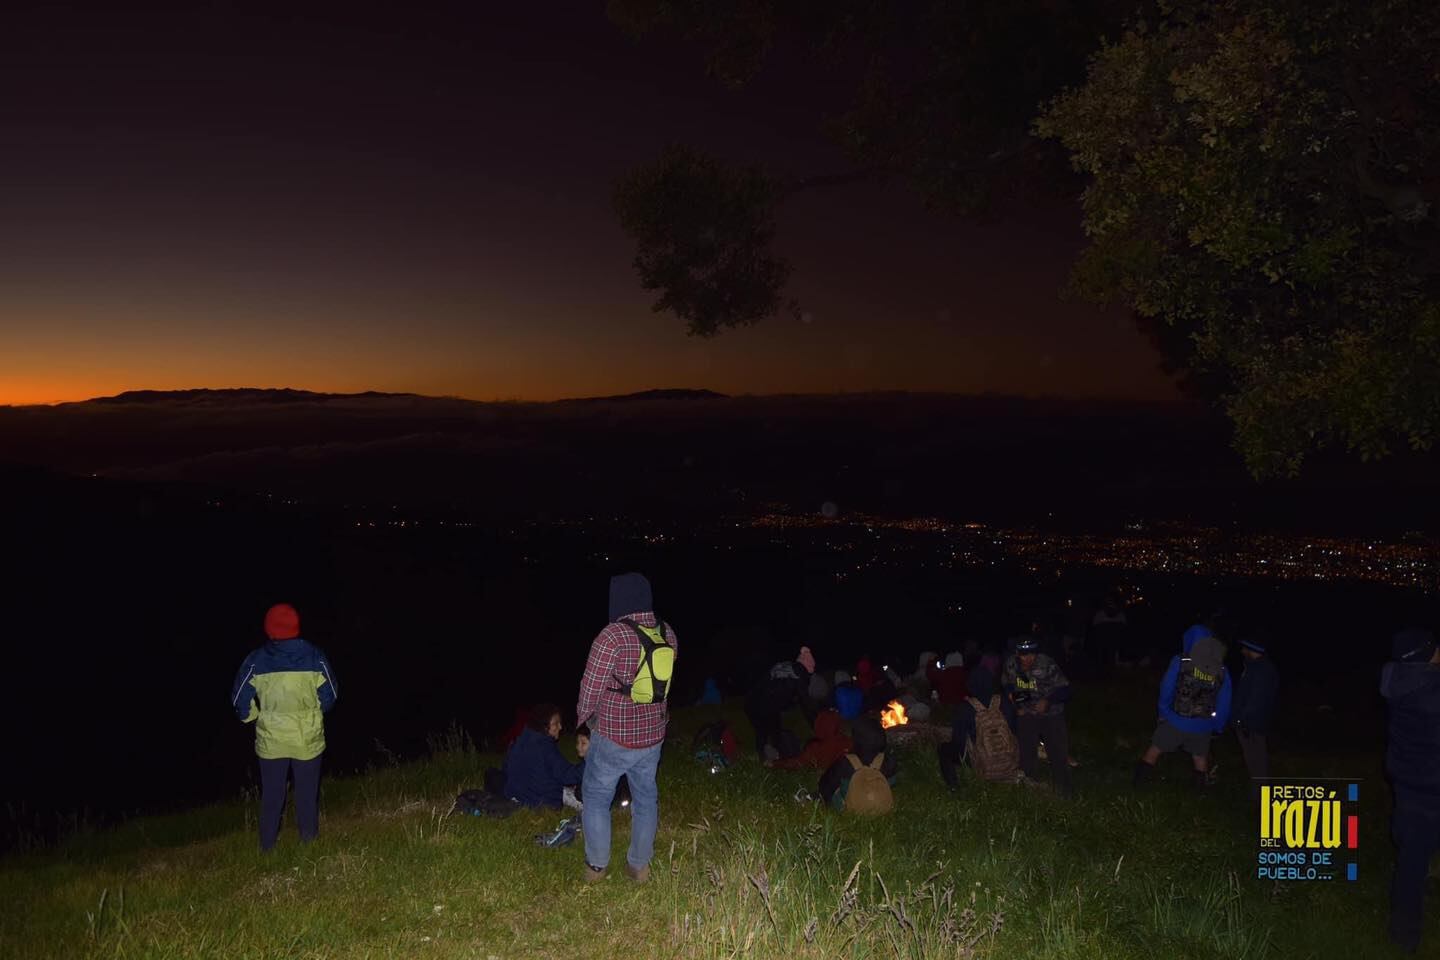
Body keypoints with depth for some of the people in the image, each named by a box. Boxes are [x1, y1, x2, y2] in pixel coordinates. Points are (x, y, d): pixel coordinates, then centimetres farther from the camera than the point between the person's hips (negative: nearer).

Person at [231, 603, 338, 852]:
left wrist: (254, 716, 15)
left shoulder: (256, 661, -11)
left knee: (271, 794, 17)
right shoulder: (315, 657, -11)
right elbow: (330, 697, -2)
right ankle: (308, 838, 30)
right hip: (308, 739, 0)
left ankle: (268, 844, 30)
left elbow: (241, 702, -5)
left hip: (271, 740, 0)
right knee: (307, 792, 17)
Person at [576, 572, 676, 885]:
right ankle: (639, 865, 28)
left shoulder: (613, 635, -22)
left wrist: (584, 716, 5)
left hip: (613, 736, -5)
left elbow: (591, 687, -15)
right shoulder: (666, 633, -3)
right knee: (646, 798, 19)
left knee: (597, 797, 14)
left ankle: (596, 865, 22)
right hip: (652, 735, 5)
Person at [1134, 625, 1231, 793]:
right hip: (1202, 727, 1)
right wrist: (1217, 727, 15)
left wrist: (1163, 713, 9)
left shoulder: (1180, 662, -12)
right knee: (1200, 758, 19)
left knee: (1155, 749, 13)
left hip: (1176, 721, -1)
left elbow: (1166, 690, -6)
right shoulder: (1221, 670, -6)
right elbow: (1224, 704, 1)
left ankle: (1137, 784, 21)